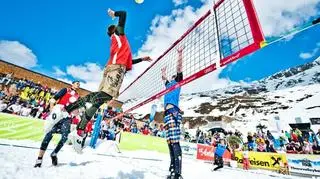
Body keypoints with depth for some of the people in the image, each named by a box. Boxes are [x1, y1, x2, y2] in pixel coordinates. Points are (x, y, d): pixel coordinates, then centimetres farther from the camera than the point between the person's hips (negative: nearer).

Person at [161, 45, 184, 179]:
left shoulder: (177, 81, 13)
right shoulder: (169, 84, 31)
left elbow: (179, 67, 4)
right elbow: (163, 77, 49)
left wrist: (180, 54, 8)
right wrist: (163, 70, 62)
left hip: (173, 111, -8)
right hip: (167, 113, 8)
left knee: (175, 142, -15)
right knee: (170, 143, 5)